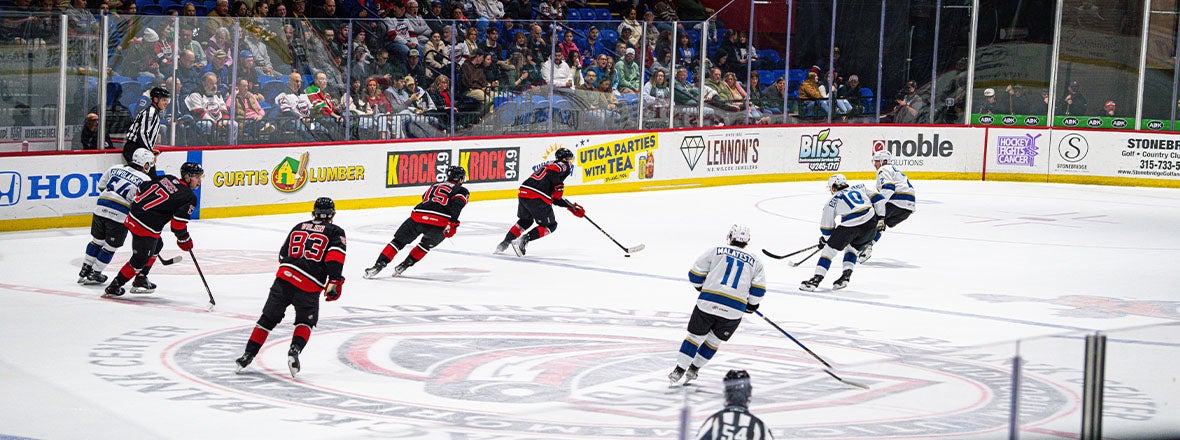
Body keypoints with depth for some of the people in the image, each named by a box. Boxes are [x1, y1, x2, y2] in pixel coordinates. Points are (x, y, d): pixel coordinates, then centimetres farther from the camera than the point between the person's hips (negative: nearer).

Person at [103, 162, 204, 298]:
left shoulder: (168, 178, 13)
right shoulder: (190, 197, -7)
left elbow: (142, 188, 15)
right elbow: (178, 222, -14)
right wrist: (184, 240, 2)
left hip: (133, 216, 9)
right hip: (146, 227, -9)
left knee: (157, 246, 27)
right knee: (140, 259, 3)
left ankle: (140, 280, 31)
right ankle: (113, 287, 8)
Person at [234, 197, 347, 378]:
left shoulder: (299, 227, 23)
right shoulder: (336, 232, 9)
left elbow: (283, 254, 25)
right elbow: (335, 256, -9)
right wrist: (334, 282, -12)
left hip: (285, 277, 3)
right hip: (310, 287, -3)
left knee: (268, 319, 12)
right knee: (305, 322, 19)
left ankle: (248, 354, 5)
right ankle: (295, 349, -6)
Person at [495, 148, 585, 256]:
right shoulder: (564, 166, 8)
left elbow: (555, 198, 32)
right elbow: (553, 172, -19)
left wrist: (572, 207, 32)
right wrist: (559, 186, -6)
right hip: (537, 198, -8)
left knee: (525, 220, 31)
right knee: (550, 226, 7)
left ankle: (505, 242, 22)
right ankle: (523, 240, -10)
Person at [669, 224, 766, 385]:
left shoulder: (715, 251, 9)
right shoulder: (755, 262, 13)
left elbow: (695, 274, 7)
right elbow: (758, 289, 5)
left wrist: (701, 286, 27)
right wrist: (752, 304, 23)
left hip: (707, 303, -1)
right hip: (734, 311, 1)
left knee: (695, 336, 13)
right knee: (714, 340, 20)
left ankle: (679, 370, 9)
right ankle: (693, 369, 26)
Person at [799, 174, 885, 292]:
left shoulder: (832, 201, 17)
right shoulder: (860, 189, 27)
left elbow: (827, 228, 19)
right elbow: (878, 199, 19)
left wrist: (824, 240, 37)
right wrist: (880, 218, 24)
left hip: (849, 225, -4)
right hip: (871, 224, 4)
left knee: (829, 250, 11)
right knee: (852, 250, 28)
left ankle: (816, 279, 3)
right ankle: (846, 276, 13)